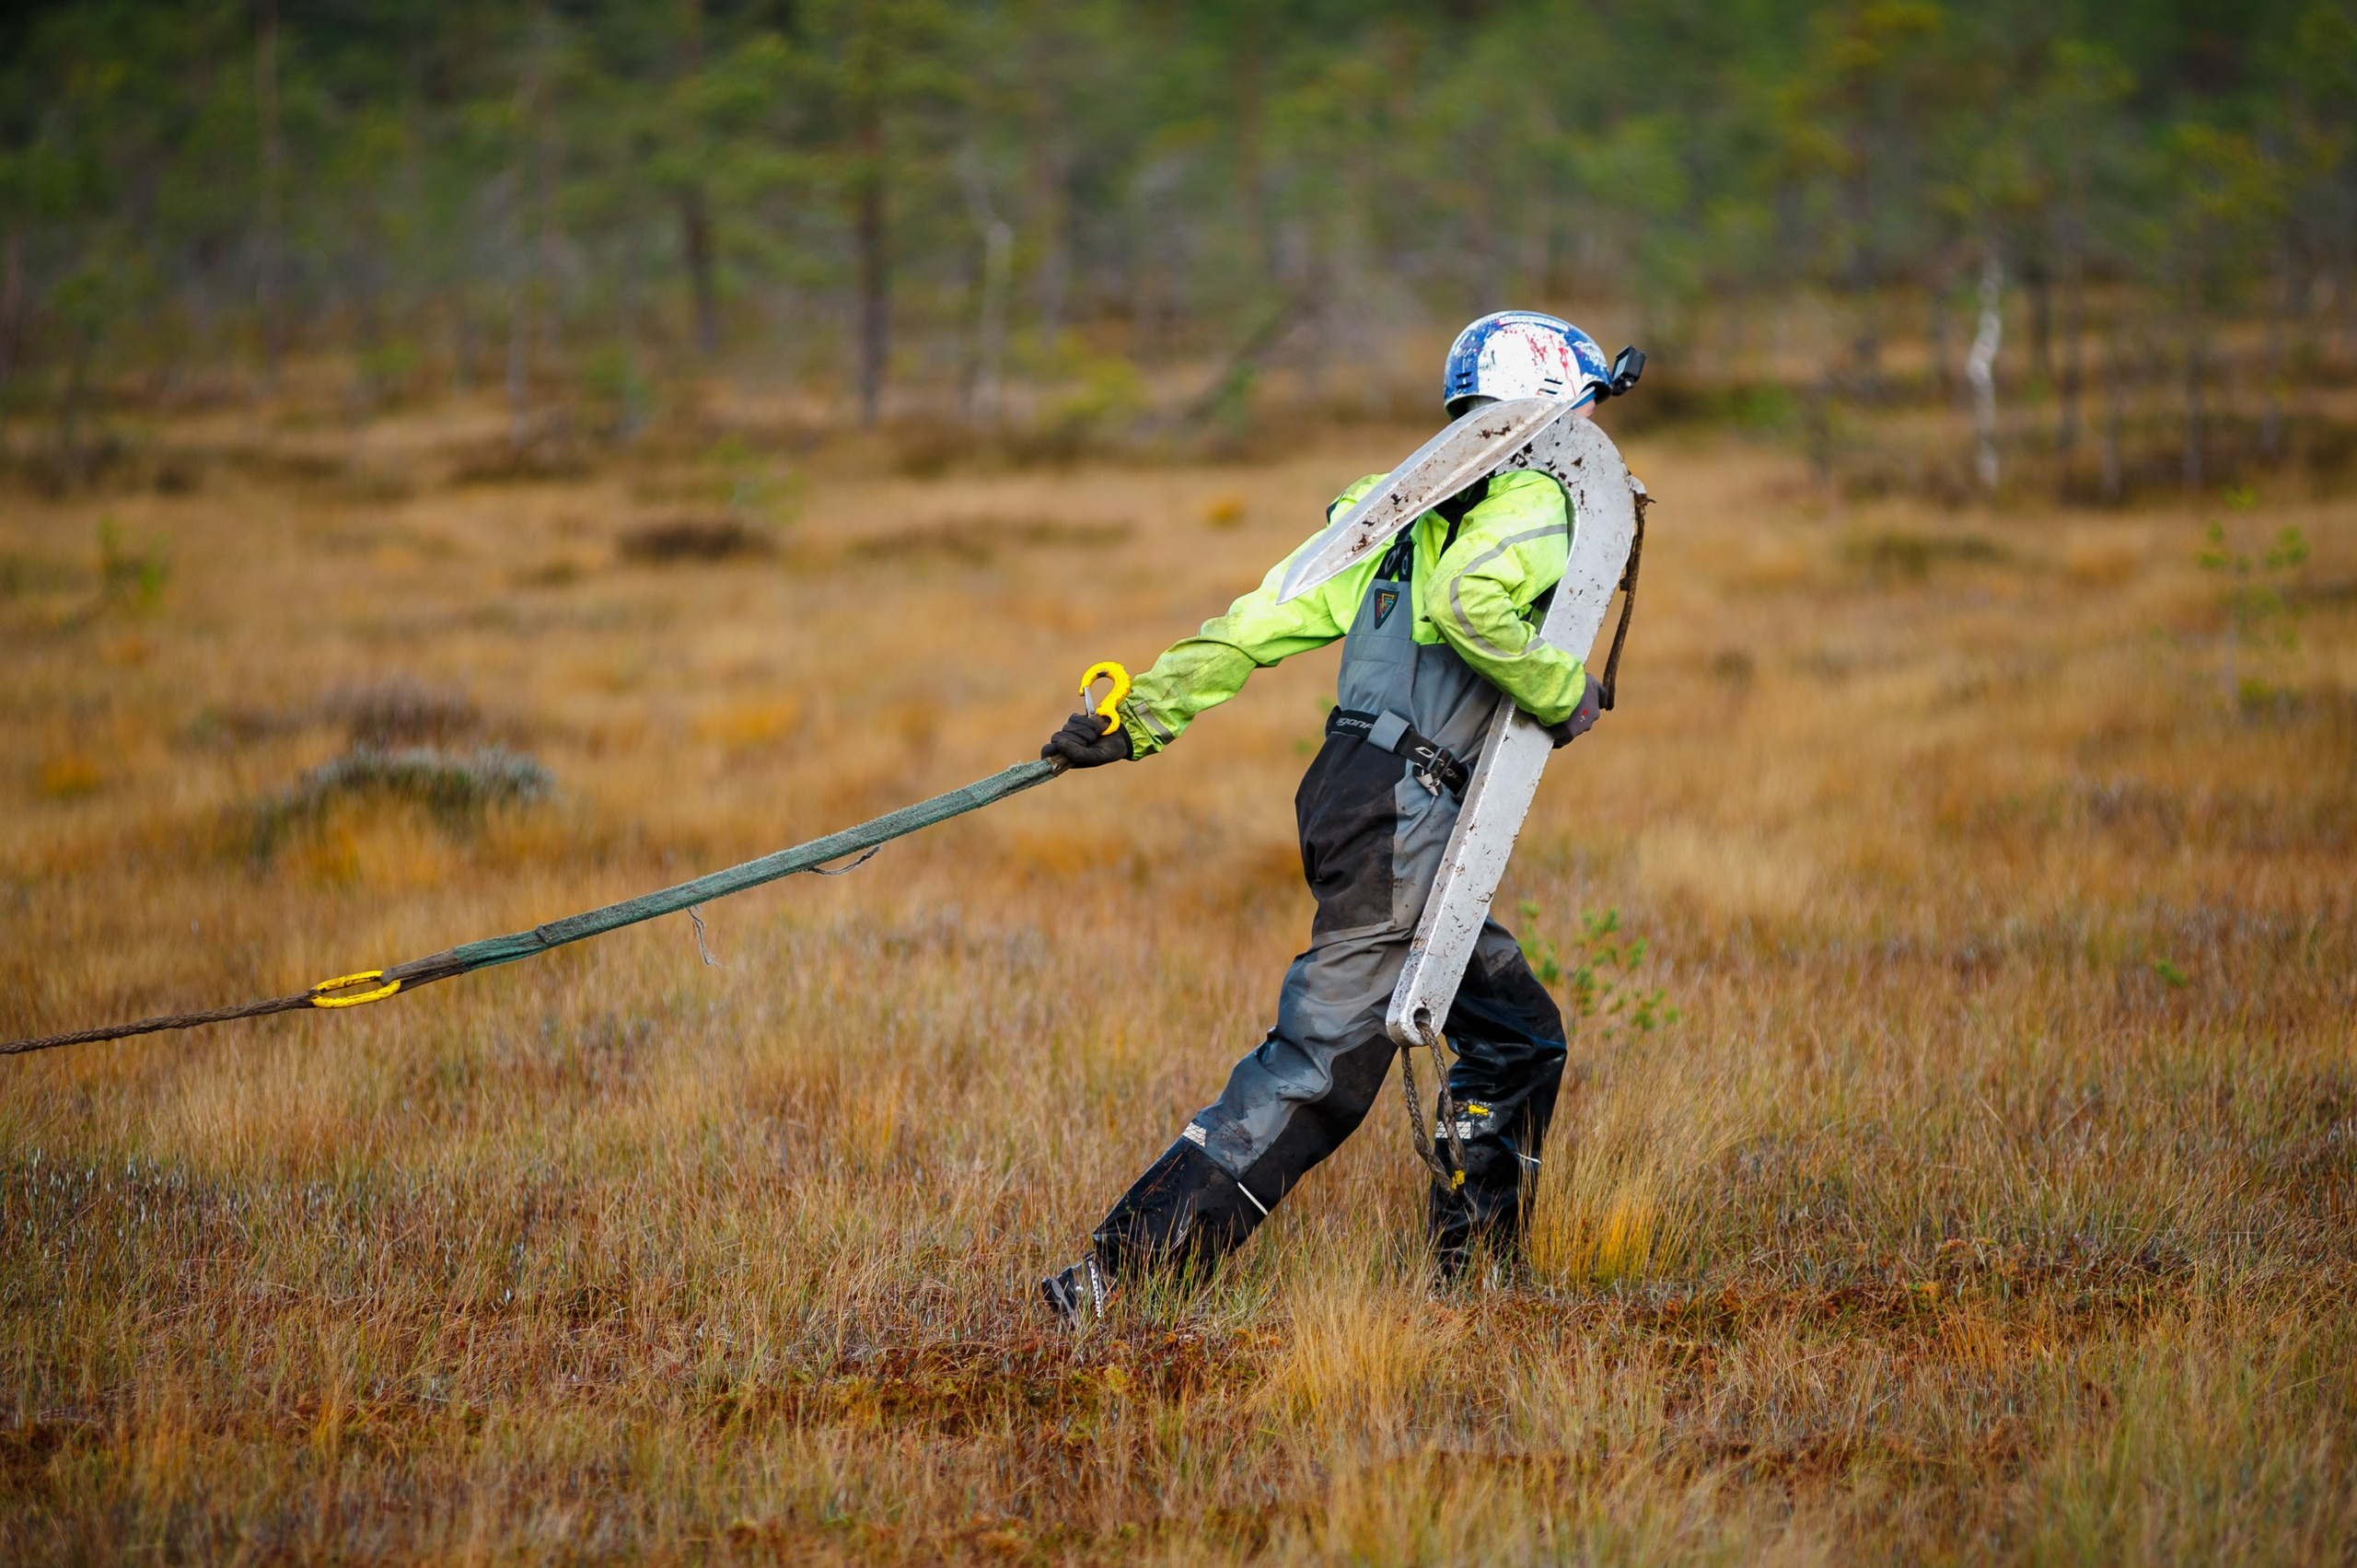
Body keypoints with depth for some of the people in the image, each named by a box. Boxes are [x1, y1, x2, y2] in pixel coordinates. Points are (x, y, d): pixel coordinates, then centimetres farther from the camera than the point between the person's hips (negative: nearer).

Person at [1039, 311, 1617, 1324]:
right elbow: (1468, 601, -27)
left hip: (1348, 791, 10)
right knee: (1321, 1066, -12)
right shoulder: (1537, 504, -4)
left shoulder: (1403, 512, 21)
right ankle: (1116, 1275, -17)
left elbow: (1261, 622, 14)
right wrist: (1564, 695, -13)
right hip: (1401, 809, -10)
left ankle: (1469, 1270, 26)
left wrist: (1140, 718, 13)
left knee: (1518, 1036, 19)